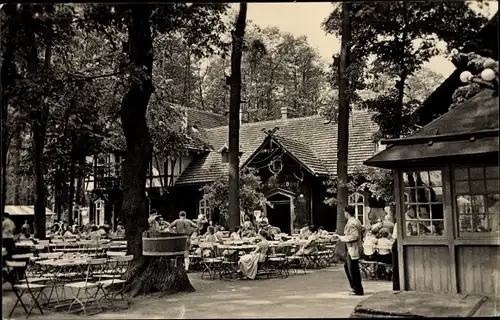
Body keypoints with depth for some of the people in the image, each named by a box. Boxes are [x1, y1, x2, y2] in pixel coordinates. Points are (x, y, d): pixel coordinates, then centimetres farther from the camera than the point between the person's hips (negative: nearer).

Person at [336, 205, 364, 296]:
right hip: (352, 249, 11)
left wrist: (342, 238, -15)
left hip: (353, 250, -11)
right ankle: (355, 286, 26)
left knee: (353, 270, -3)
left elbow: (354, 236, -26)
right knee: (347, 266, 21)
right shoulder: (356, 221, 13)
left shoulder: (351, 223, -18)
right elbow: (361, 234, 17)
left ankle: (358, 290, 5)